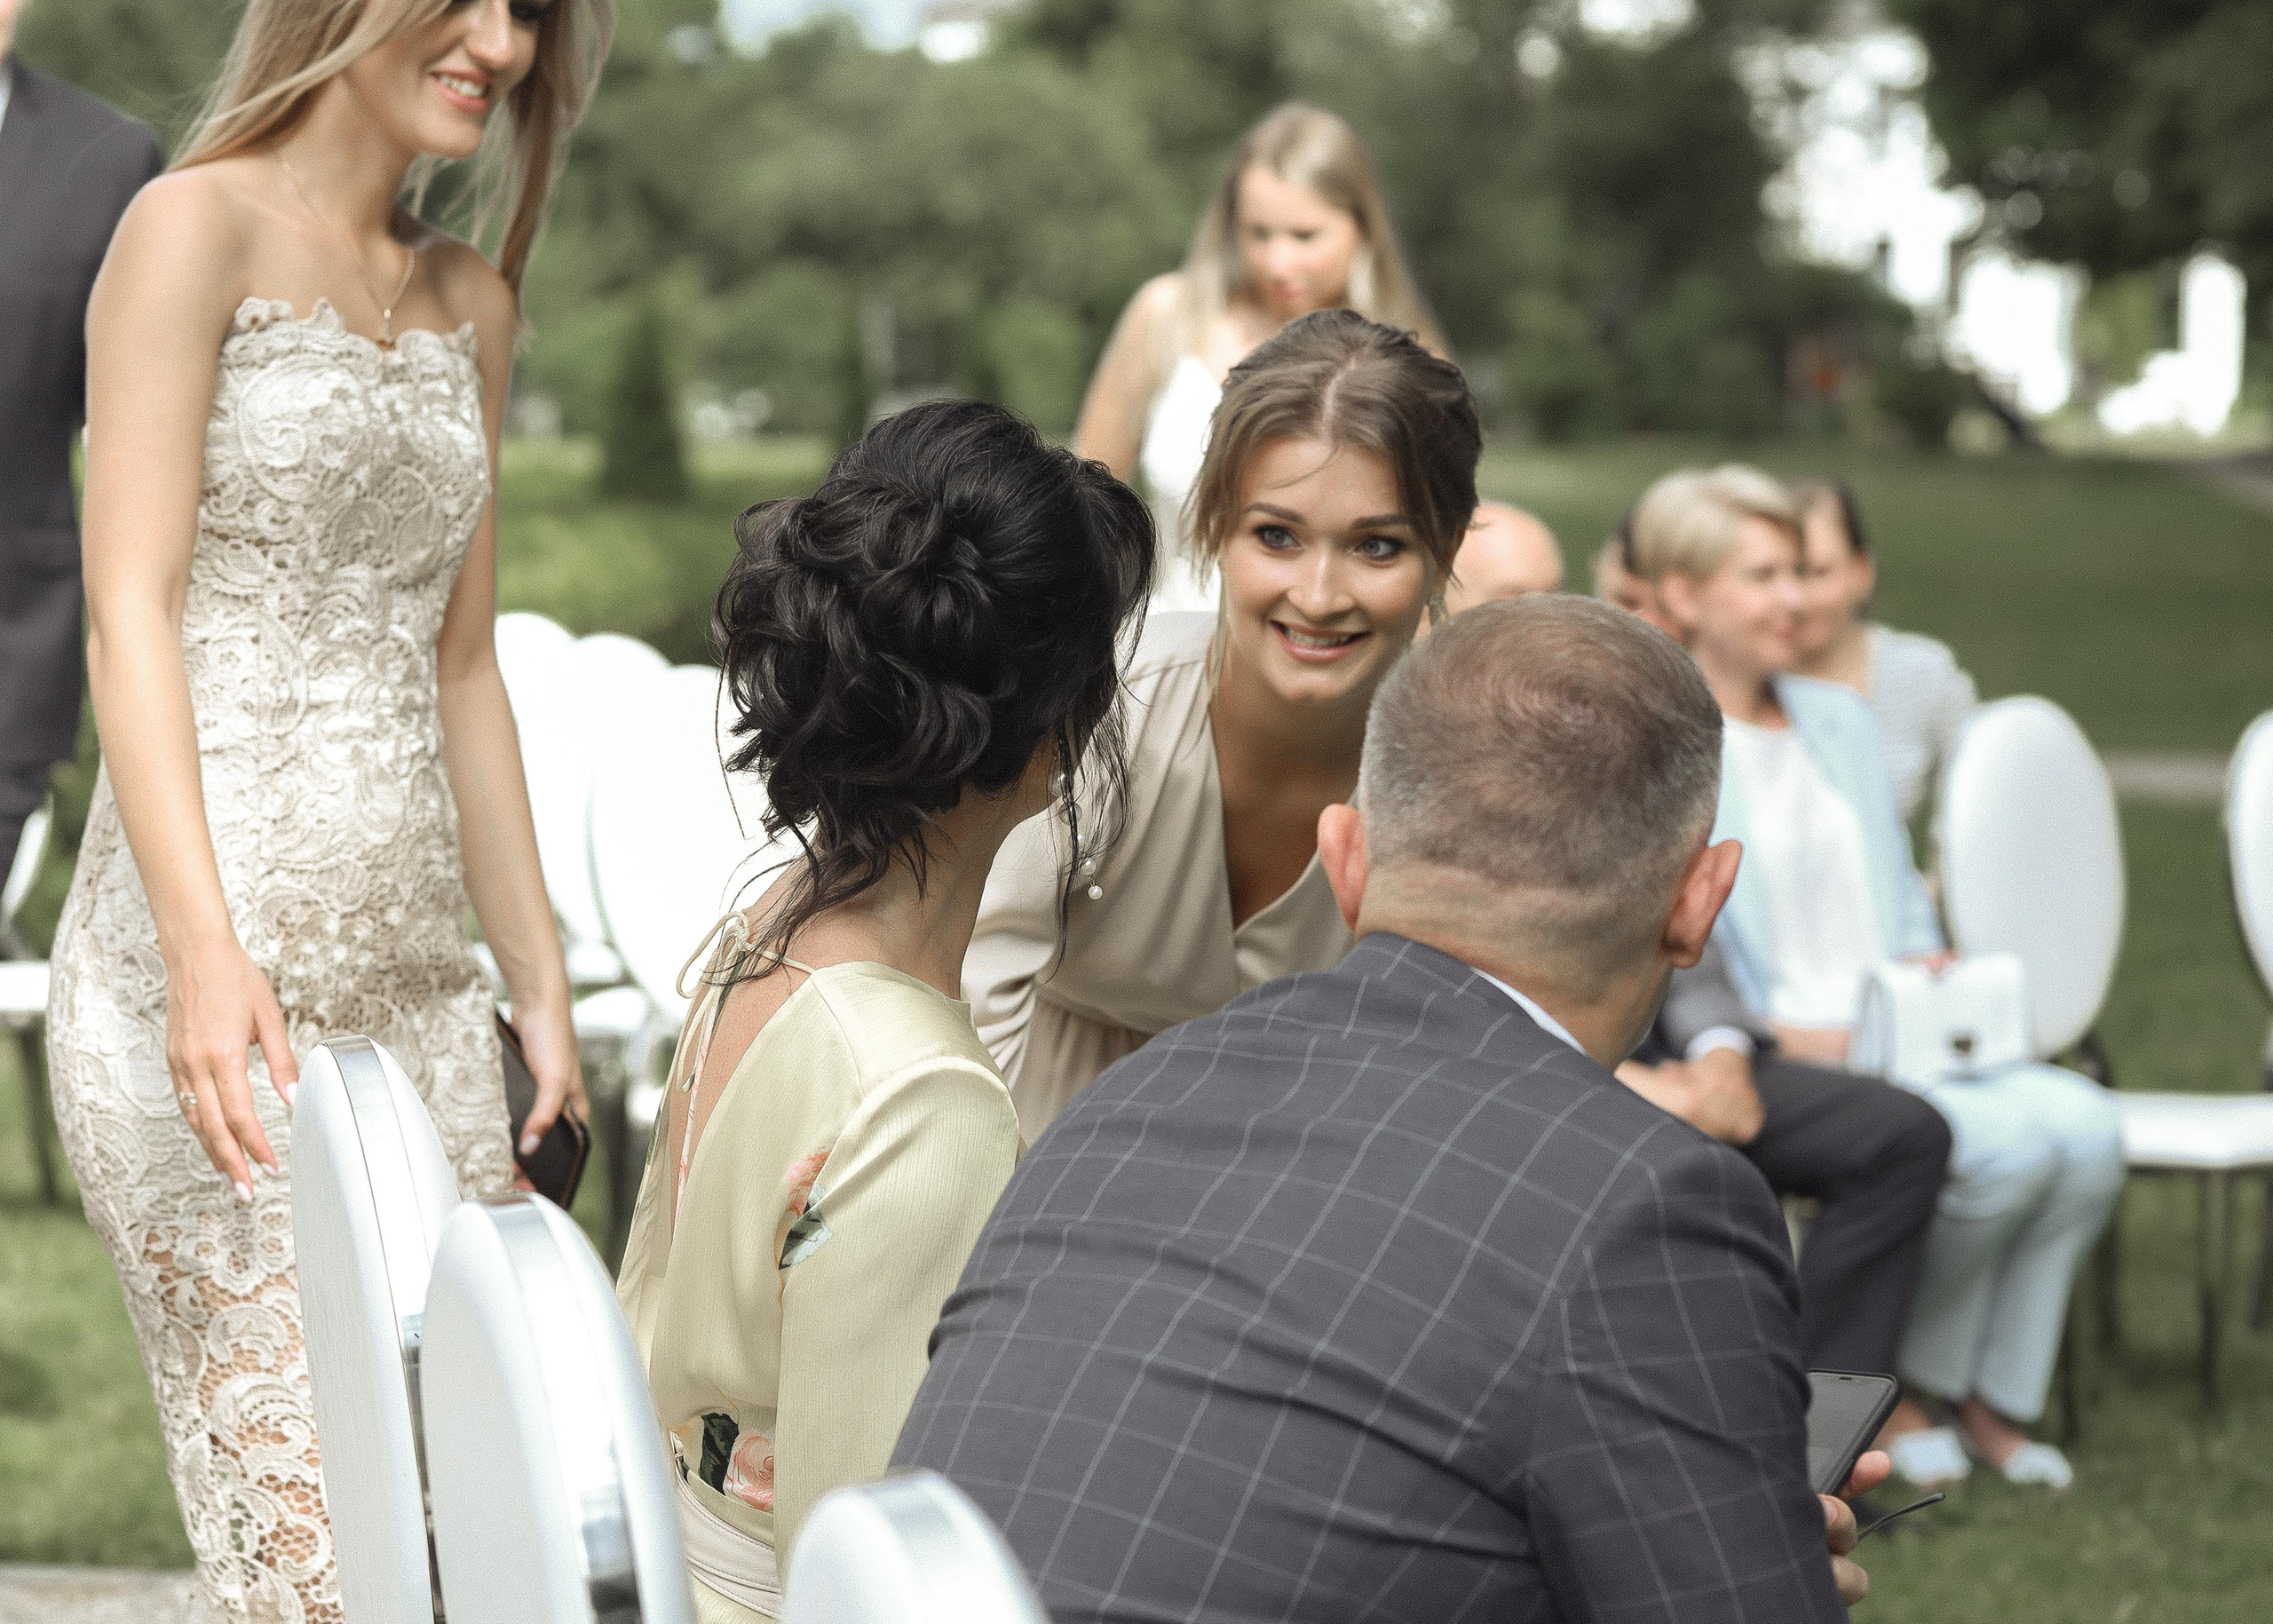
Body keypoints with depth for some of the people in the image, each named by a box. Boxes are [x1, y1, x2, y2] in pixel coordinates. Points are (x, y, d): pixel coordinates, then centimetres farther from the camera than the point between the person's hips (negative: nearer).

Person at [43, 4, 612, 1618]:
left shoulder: (469, 303, 19)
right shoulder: (198, 230, -2)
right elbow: (130, 611, -10)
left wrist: (541, 983, 17)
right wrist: (205, 949, -23)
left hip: (419, 980, 7)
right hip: (212, 974, -7)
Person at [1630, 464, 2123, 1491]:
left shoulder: (1841, 722, 22)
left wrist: (1928, 964, 5)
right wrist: (1777, 1037, -20)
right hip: (1776, 1061, -7)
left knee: (2087, 1127, -20)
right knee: (2005, 1146, -29)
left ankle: (1995, 1398, -6)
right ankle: (1898, 1385, -6)